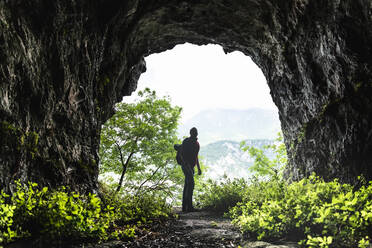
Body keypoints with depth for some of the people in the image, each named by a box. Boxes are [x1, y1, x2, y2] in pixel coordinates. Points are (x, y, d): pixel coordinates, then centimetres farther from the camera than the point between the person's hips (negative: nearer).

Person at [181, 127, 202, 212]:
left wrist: (199, 168, 22)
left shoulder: (197, 143, 17)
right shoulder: (186, 141, -7)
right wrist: (187, 164, -26)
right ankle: (189, 206, -19)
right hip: (186, 165, -8)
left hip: (191, 167, 8)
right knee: (191, 184, -17)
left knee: (187, 185, 7)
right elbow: (182, 154, -14)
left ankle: (184, 207, 9)